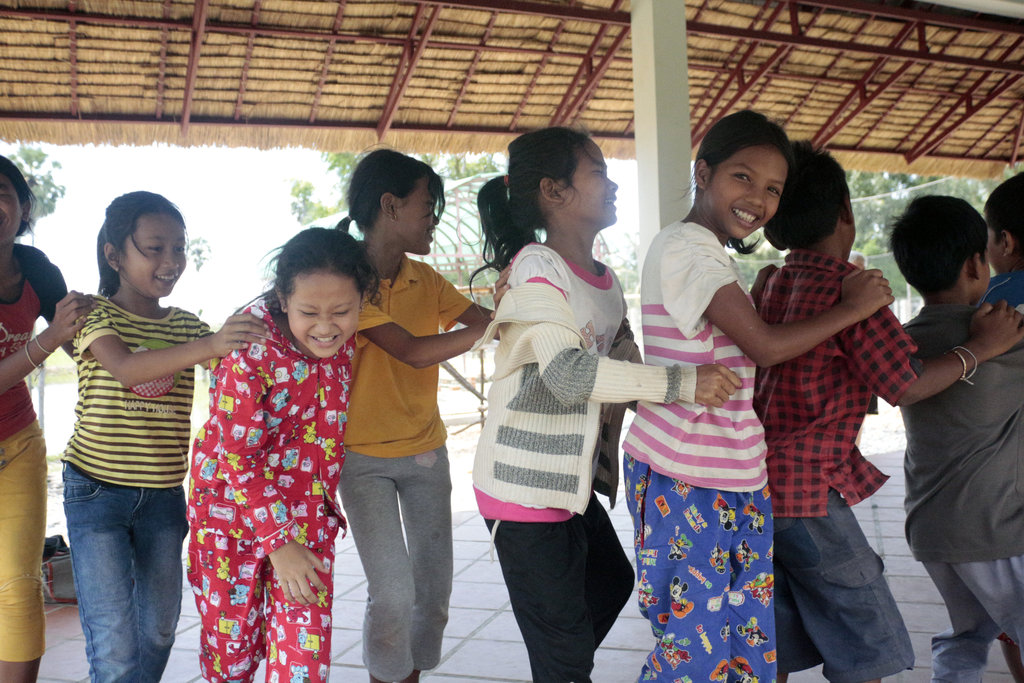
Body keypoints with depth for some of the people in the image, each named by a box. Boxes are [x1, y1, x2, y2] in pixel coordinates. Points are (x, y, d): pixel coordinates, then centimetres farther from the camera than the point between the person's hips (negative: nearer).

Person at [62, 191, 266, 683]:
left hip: (163, 494, 5)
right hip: (97, 489, -5)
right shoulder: (96, 316, -8)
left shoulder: (188, 326, 7)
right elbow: (126, 368, -29)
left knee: (158, 629, 15)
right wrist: (212, 344, -40)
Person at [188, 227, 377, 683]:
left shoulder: (343, 337, -8)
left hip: (308, 508, 3)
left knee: (305, 644, -1)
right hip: (233, 504, -3)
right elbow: (237, 456, -19)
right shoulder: (251, 344, -23)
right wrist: (279, 542, -20)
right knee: (232, 643, 10)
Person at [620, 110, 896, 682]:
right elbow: (763, 346, -17)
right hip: (686, 482, -9)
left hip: (735, 476, 9)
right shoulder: (685, 246, -14)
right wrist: (854, 308, -4)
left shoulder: (713, 255, 17)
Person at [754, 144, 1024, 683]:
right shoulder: (849, 285, -11)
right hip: (807, 493, -8)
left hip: (755, 486, 8)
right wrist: (980, 347, -1)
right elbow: (905, 387, -12)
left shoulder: (769, 286, 11)